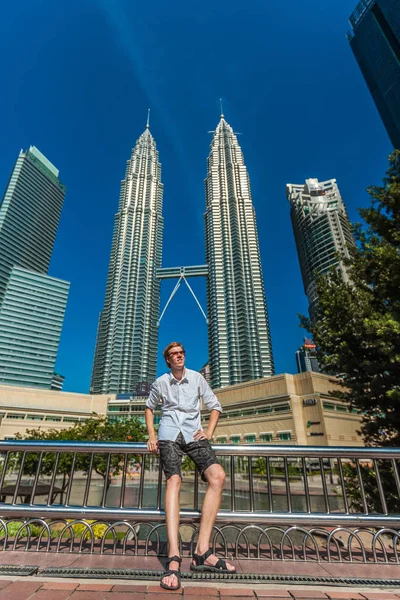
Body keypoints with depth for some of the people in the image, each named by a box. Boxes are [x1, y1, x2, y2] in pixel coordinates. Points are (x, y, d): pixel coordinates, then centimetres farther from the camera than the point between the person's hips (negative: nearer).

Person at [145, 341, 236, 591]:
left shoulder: (197, 378, 8)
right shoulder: (161, 382, 8)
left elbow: (215, 406, 13)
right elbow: (149, 407, 23)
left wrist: (209, 432, 0)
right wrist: (152, 436, 11)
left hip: (194, 434, 1)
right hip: (169, 434, -1)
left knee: (218, 475, -22)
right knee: (174, 480, -25)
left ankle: (202, 552, -19)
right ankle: (174, 558, -27)